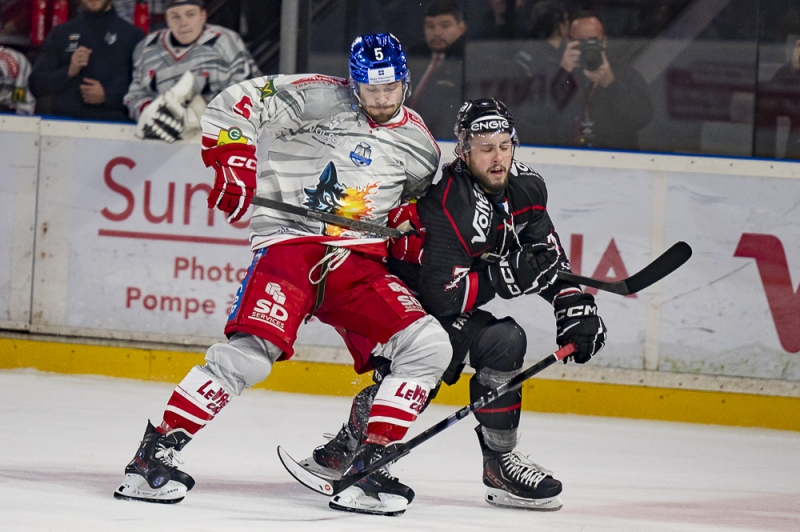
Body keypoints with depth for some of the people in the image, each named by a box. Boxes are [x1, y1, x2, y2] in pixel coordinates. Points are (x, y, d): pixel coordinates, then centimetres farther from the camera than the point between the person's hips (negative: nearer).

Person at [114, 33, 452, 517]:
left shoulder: (418, 142, 12)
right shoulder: (320, 99, -4)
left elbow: (414, 199, 32)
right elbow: (235, 104, -5)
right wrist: (234, 162, -14)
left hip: (359, 261, 5)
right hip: (290, 241, -5)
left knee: (429, 347, -12)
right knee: (249, 354, -25)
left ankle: (368, 469, -8)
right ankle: (157, 452, -15)